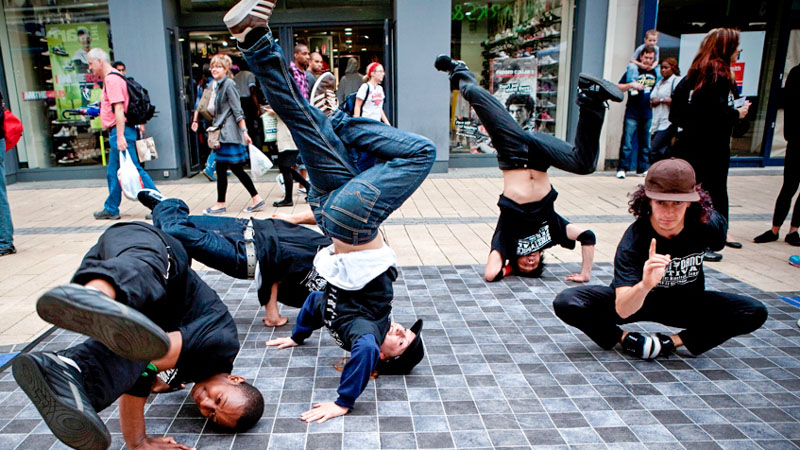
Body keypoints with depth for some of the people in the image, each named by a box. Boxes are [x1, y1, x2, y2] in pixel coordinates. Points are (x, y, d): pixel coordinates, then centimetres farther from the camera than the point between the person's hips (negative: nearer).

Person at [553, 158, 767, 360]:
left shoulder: (708, 224, -22)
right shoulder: (635, 238, -31)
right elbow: (622, 310, -41)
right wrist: (644, 285, -60)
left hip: (688, 304, 4)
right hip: (637, 300, -3)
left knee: (755, 312, -20)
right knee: (566, 303, -26)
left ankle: (671, 342, -14)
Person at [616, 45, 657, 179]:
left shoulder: (655, 73, 11)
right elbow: (618, 88, 2)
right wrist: (631, 85, -13)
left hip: (648, 114, 3)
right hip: (632, 114, -3)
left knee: (645, 144, 8)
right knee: (627, 142, -7)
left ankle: (642, 168, 16)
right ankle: (622, 168, -3)